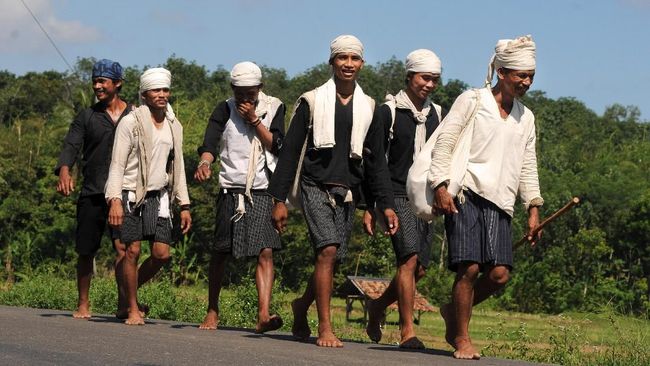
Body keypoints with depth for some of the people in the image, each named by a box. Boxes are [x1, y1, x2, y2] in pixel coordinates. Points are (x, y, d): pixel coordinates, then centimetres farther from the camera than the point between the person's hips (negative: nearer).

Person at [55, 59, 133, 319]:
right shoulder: (87, 117, 9)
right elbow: (71, 146, -3)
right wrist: (64, 171, -23)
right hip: (92, 193, 1)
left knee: (123, 246, -16)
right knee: (86, 251, 5)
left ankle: (124, 303, -12)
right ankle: (83, 305, 18)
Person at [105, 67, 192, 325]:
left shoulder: (174, 126, 12)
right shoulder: (131, 122, -5)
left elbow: (178, 167, 17)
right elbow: (117, 164, -7)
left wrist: (184, 206, 12)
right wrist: (114, 200, -17)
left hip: (159, 196, 5)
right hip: (131, 194, -5)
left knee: (161, 253, -5)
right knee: (132, 250, -6)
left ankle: (132, 290, 20)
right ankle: (132, 309, 5)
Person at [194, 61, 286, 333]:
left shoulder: (273, 108, 7)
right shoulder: (225, 110, 4)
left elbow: (276, 145, -3)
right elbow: (210, 142, -10)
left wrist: (254, 120, -9)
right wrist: (204, 162, -30)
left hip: (263, 191, 0)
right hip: (231, 190, 0)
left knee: (265, 252, -12)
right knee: (220, 252, 5)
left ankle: (263, 315, -19)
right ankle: (212, 311, 20)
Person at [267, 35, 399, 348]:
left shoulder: (368, 107, 11)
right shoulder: (312, 101, 1)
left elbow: (376, 160, 15)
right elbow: (290, 151, 1)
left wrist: (386, 204, 7)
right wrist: (279, 199, -4)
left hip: (347, 193, 4)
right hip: (316, 188, -4)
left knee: (331, 258, 6)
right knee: (327, 251, -18)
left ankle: (302, 305, 34)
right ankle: (325, 328, -15)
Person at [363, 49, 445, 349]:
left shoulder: (437, 114, 14)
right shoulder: (389, 112, -1)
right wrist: (369, 207, -5)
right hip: (397, 196, -6)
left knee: (419, 268, 4)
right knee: (409, 258, -19)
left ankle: (378, 306, 28)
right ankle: (407, 330, -17)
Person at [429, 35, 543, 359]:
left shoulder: (525, 117, 19)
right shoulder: (472, 101, 2)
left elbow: (528, 166, 22)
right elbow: (443, 142, -2)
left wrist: (533, 207, 14)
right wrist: (440, 186, -11)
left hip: (499, 202, 5)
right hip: (465, 194, -5)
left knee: (499, 273, -9)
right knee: (469, 268, -13)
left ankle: (454, 311, 17)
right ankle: (461, 338, 2)